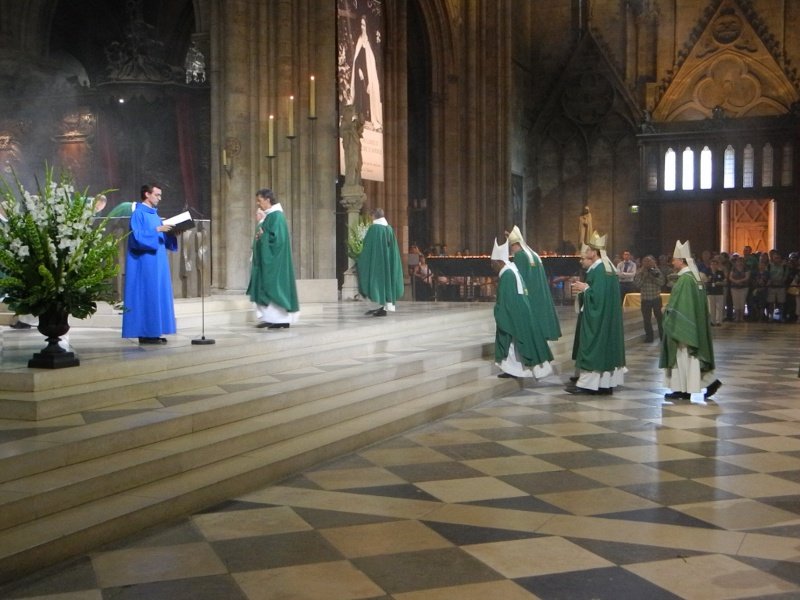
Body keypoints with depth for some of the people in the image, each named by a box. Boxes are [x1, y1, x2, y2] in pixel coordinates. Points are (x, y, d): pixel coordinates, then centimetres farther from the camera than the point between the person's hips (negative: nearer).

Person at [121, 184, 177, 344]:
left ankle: (153, 332, 11)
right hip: (145, 263, -9)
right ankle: (146, 334, -5)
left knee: (157, 295, 8)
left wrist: (171, 231, 3)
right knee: (147, 295, -8)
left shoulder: (154, 214, 18)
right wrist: (156, 230, -24)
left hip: (157, 262, 9)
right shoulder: (138, 213, -9)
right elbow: (137, 236, -20)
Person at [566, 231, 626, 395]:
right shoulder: (607, 267, 10)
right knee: (604, 347, 11)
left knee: (592, 347, -4)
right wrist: (585, 288, 10)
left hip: (596, 319, -10)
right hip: (606, 319, 10)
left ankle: (587, 383, 0)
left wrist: (584, 288, -12)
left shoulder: (598, 271, -19)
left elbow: (597, 296, -24)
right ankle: (605, 382, 14)